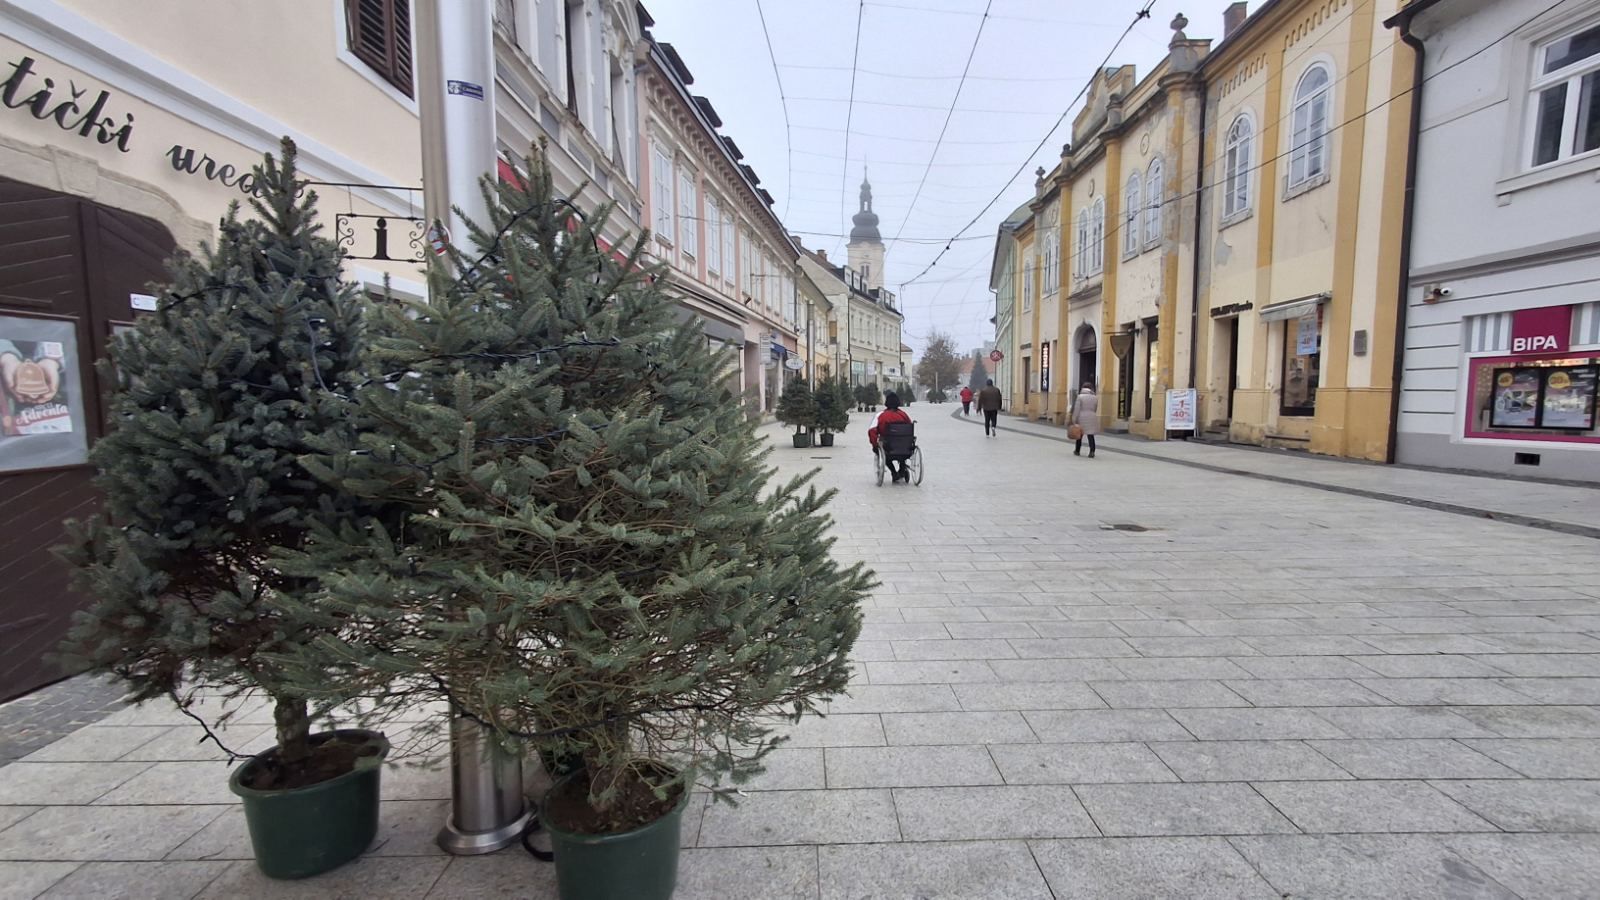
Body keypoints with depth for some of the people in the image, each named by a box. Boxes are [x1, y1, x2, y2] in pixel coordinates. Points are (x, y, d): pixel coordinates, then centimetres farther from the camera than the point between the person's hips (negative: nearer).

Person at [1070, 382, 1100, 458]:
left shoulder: (1080, 396, -7)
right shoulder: (1095, 398, 4)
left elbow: (1076, 409, -10)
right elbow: (1095, 410, 10)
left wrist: (1074, 420, -7)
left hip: (1081, 418, -2)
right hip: (1091, 418, 2)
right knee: (1091, 436, 0)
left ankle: (1077, 451, 25)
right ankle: (1092, 451, -12)